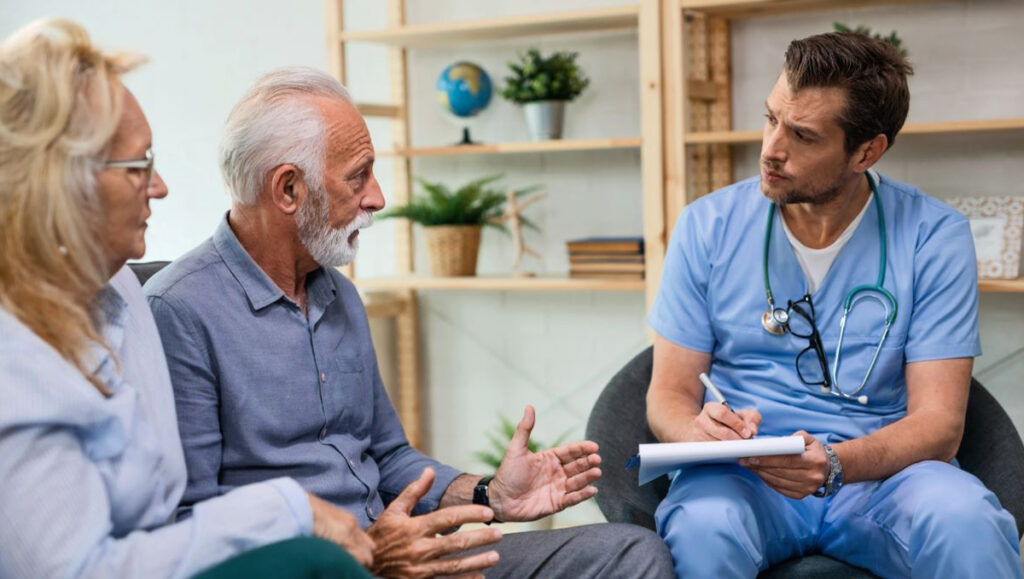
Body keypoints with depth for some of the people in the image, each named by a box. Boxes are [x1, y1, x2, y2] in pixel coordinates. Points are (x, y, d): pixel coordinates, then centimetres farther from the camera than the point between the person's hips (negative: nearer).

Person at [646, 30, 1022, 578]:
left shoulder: (934, 238, -2)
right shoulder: (708, 226, 1)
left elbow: (937, 423, -6)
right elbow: (668, 394, 3)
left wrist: (835, 465, -27)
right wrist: (703, 431, -22)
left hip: (877, 472, 0)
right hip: (741, 473, 0)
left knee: (966, 521, -33)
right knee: (704, 528, -35)